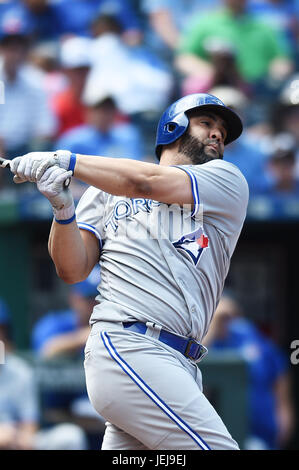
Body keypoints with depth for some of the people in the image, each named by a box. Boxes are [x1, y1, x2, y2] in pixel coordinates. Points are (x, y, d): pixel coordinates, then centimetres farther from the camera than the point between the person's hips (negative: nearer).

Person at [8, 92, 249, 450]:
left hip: (180, 364, 4)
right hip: (127, 348, -3)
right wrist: (62, 208, -7)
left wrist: (66, 160, 3)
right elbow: (73, 270, 10)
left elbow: (148, 182, 2)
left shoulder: (227, 181, 18)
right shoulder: (106, 190, 18)